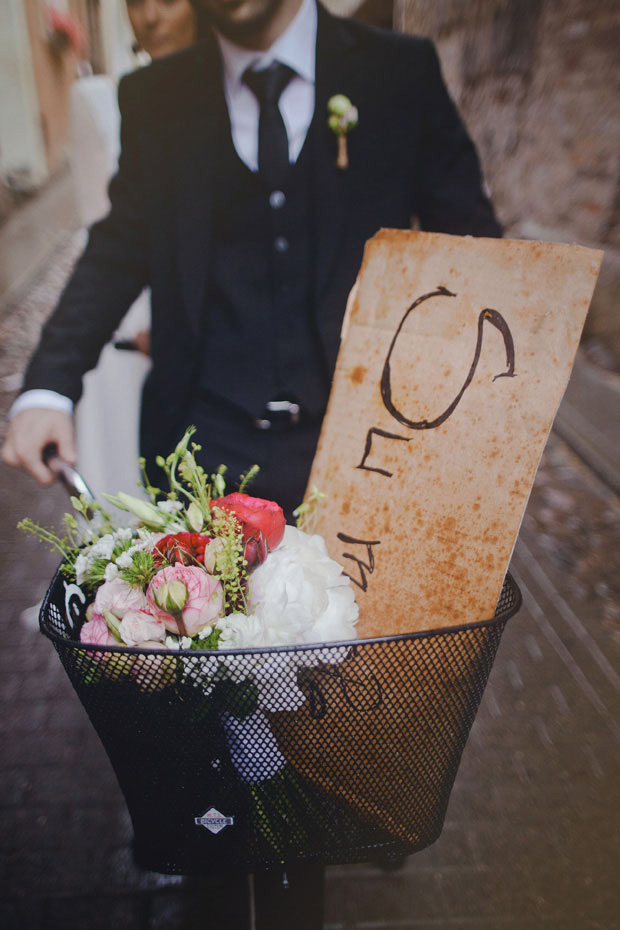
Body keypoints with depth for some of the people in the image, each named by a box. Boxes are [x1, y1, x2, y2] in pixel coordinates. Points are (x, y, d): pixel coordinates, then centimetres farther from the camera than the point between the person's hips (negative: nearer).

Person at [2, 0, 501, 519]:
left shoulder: (403, 72, 5)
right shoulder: (153, 97, 10)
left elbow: (471, 247, 5)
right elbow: (120, 253, 9)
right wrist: (48, 387, -5)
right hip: (210, 441, 2)